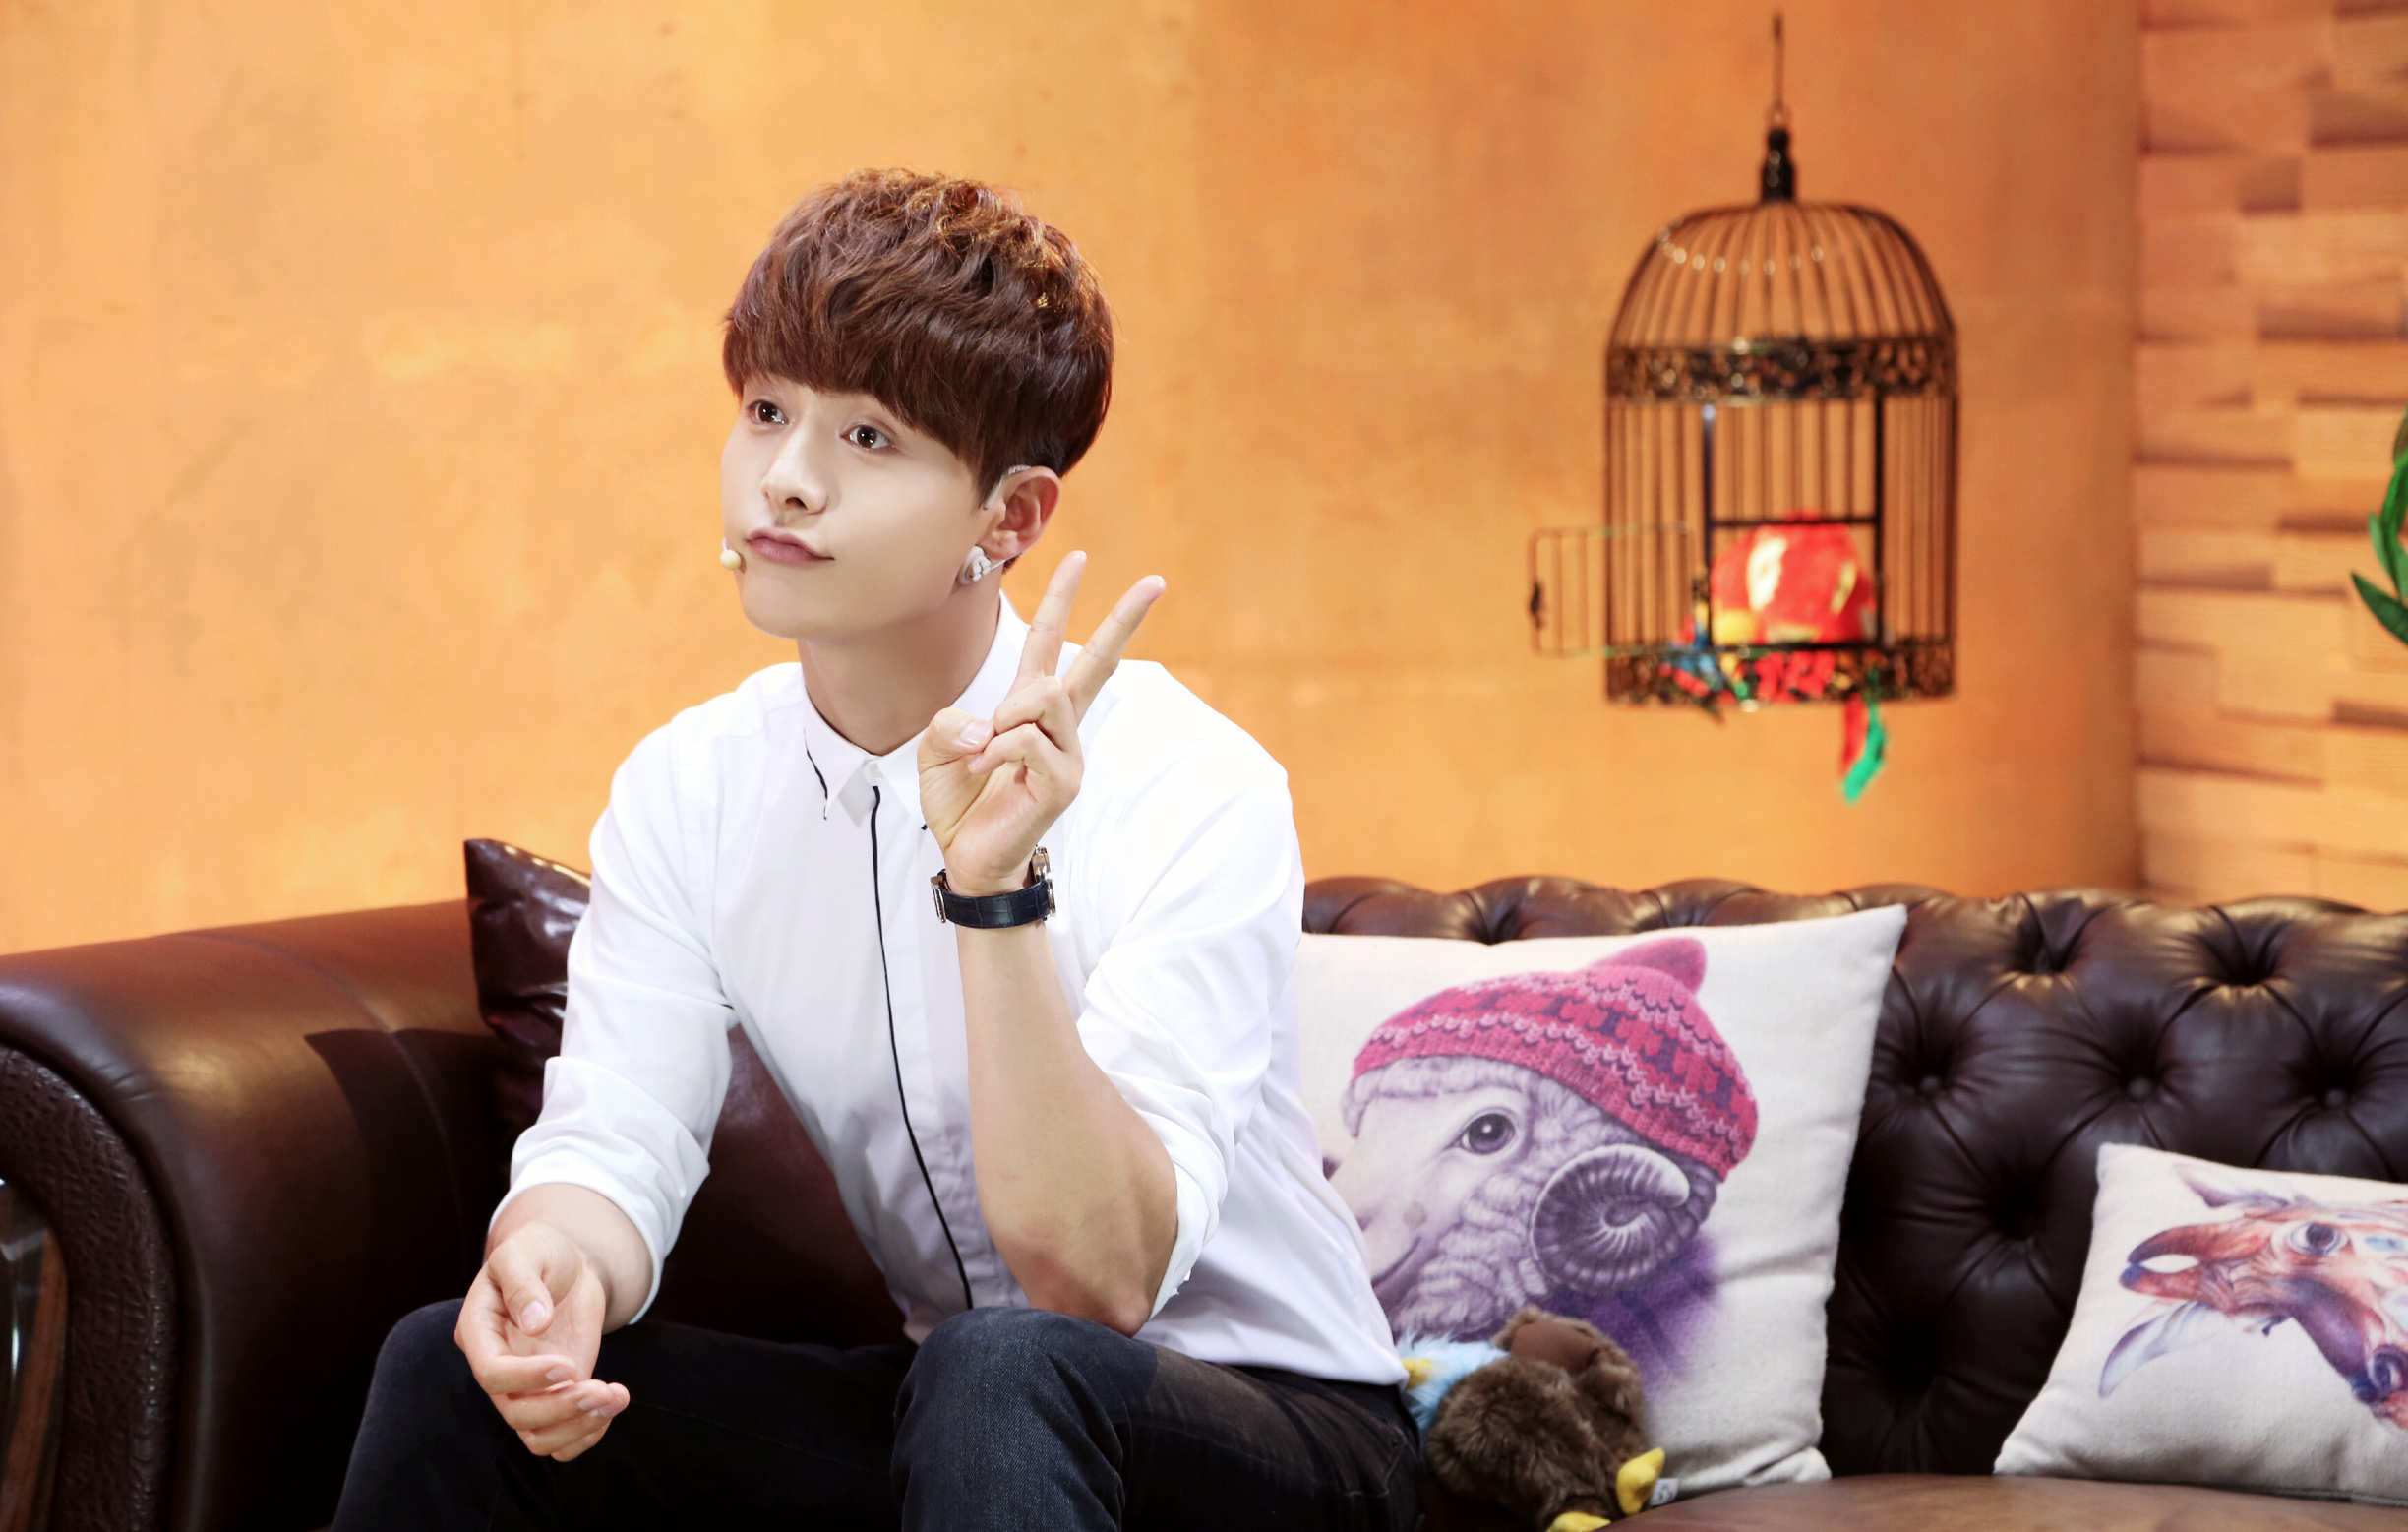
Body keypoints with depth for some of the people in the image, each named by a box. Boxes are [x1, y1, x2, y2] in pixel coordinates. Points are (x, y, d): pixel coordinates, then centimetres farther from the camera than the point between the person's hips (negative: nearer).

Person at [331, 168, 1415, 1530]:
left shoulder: (1187, 790, -21)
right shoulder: (688, 791, -2)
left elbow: (1096, 1281, -28)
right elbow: (612, 1138, -11)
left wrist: (997, 887, -38)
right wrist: (555, 1256, -34)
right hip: (942, 1411, 5)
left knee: (1003, 1373, -37)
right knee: (455, 1369, -13)